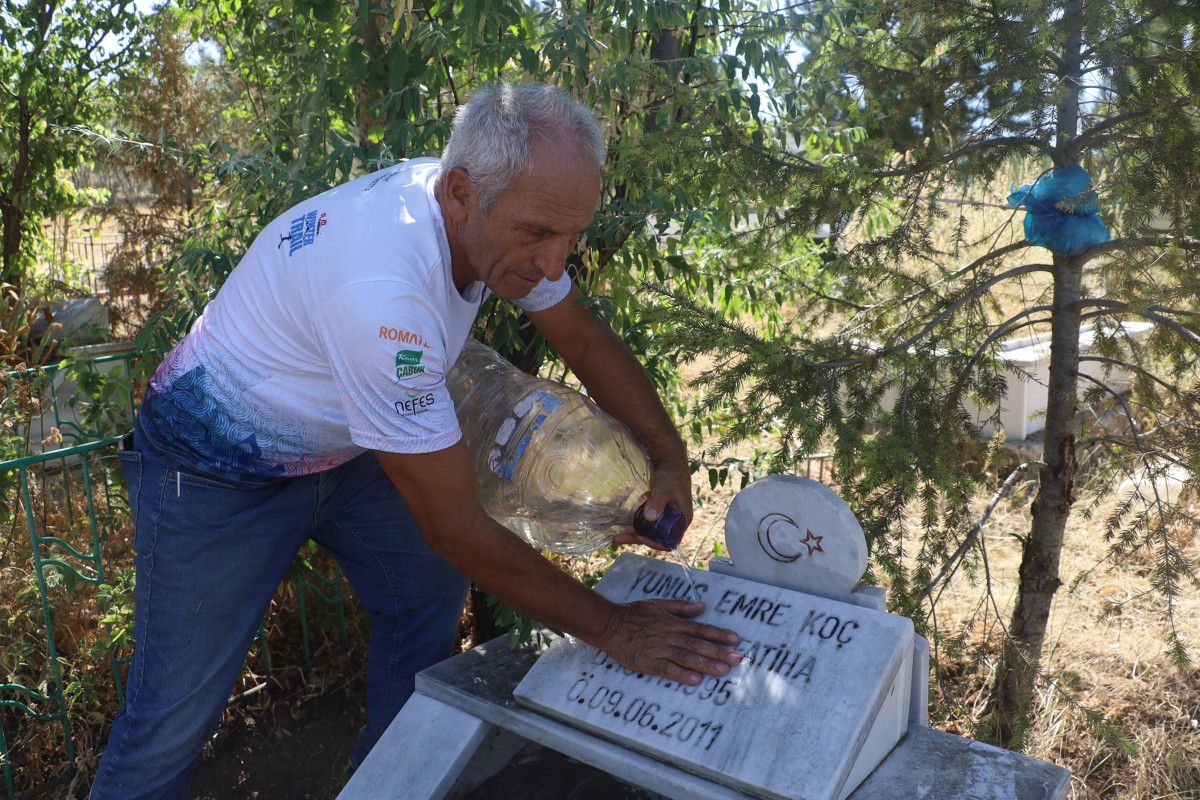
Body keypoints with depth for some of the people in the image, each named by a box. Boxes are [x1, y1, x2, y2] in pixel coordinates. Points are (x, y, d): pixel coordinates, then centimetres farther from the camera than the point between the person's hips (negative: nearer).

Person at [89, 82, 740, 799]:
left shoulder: (499, 212, -15)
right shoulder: (382, 289, -40)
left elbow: (588, 341, 0)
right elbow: (457, 530, -33)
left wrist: (670, 453, -14)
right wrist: (612, 628, -24)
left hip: (338, 445, 7)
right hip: (221, 469, -7)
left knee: (432, 593, 5)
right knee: (177, 713, -2)